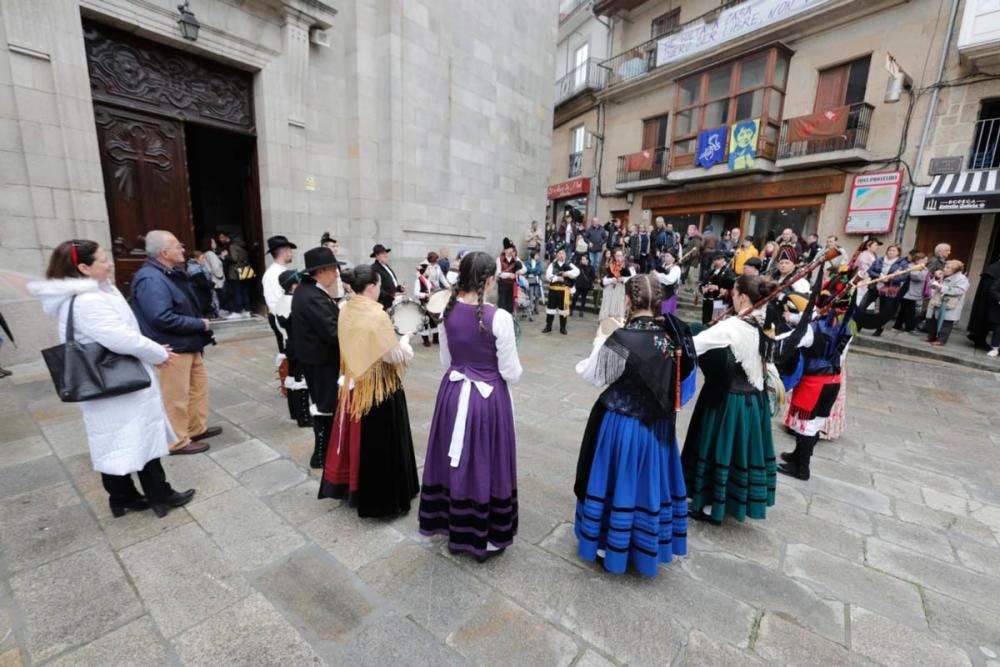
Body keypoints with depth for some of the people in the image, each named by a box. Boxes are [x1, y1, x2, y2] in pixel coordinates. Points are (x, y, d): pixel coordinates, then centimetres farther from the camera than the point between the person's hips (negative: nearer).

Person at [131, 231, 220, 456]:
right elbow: (162, 318, -29)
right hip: (172, 349, -10)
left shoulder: (172, 273, 12)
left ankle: (197, 428, 34)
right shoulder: (151, 279, -22)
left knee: (198, 385, 19)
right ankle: (177, 441, 17)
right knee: (176, 396, 2)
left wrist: (201, 332, 7)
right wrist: (200, 324, -18)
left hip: (189, 345, 10)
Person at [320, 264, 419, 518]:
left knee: (356, 437, 21)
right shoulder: (377, 314, -23)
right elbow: (395, 356, -20)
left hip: (354, 383, 7)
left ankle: (352, 490, 39)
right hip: (379, 387, -7)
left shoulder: (345, 310, 0)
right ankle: (384, 499, 21)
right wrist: (404, 339, -2)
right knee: (380, 443, 6)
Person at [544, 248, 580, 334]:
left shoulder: (569, 265, 5)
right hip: (553, 289, 1)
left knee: (563, 308, 5)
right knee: (551, 307, 6)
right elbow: (548, 276, -7)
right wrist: (557, 278, -19)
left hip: (564, 290, -1)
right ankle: (548, 327, 18)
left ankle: (562, 328, 17)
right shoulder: (552, 264, 5)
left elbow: (577, 272, -12)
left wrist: (567, 273, -20)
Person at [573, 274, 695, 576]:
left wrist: (601, 342, 3)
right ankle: (648, 544, 42)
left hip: (621, 424, -5)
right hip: (658, 424, 5)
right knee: (652, 481, 22)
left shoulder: (620, 339, -24)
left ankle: (612, 545, 32)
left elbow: (592, 375, -12)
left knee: (620, 483, 13)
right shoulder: (672, 336, -8)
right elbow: (680, 373, 8)